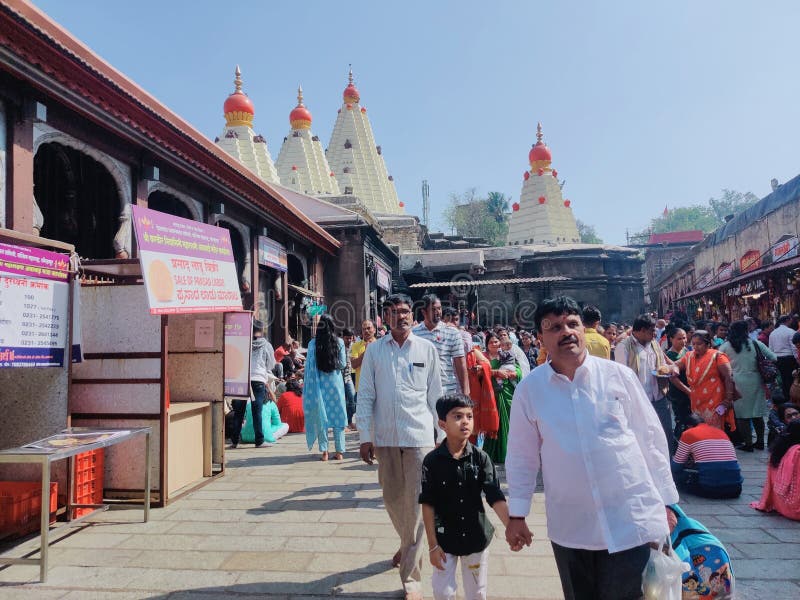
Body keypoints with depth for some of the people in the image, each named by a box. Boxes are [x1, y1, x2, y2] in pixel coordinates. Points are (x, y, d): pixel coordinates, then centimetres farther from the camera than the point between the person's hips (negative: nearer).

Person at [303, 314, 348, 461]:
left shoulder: (313, 343, -5)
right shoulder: (339, 342, -4)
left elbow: (309, 365, -4)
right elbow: (343, 364, -1)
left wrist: (307, 384, 7)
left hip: (319, 383, 0)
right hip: (335, 382, 1)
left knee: (320, 416, 7)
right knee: (337, 415, 8)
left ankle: (324, 451, 8)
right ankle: (339, 451, 10)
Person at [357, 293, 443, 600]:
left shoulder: (427, 349, 1)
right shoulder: (374, 350, 2)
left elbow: (436, 395, 4)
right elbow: (365, 396, 3)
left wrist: (441, 435, 5)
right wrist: (365, 436, -1)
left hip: (419, 436, -2)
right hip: (385, 437, 2)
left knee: (415, 504, 0)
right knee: (392, 499, 15)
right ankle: (409, 545, 44)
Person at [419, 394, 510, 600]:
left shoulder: (481, 458, -10)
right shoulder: (432, 461, -13)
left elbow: (496, 498, -12)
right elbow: (427, 504, -9)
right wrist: (432, 545, -9)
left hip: (476, 536, 2)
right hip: (445, 537, -1)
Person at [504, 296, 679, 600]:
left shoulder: (619, 375, -5)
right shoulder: (529, 389, -4)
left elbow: (651, 439, 2)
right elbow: (522, 456, 3)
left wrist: (665, 503, 5)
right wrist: (517, 515, 4)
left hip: (632, 524, -1)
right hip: (570, 530, 1)